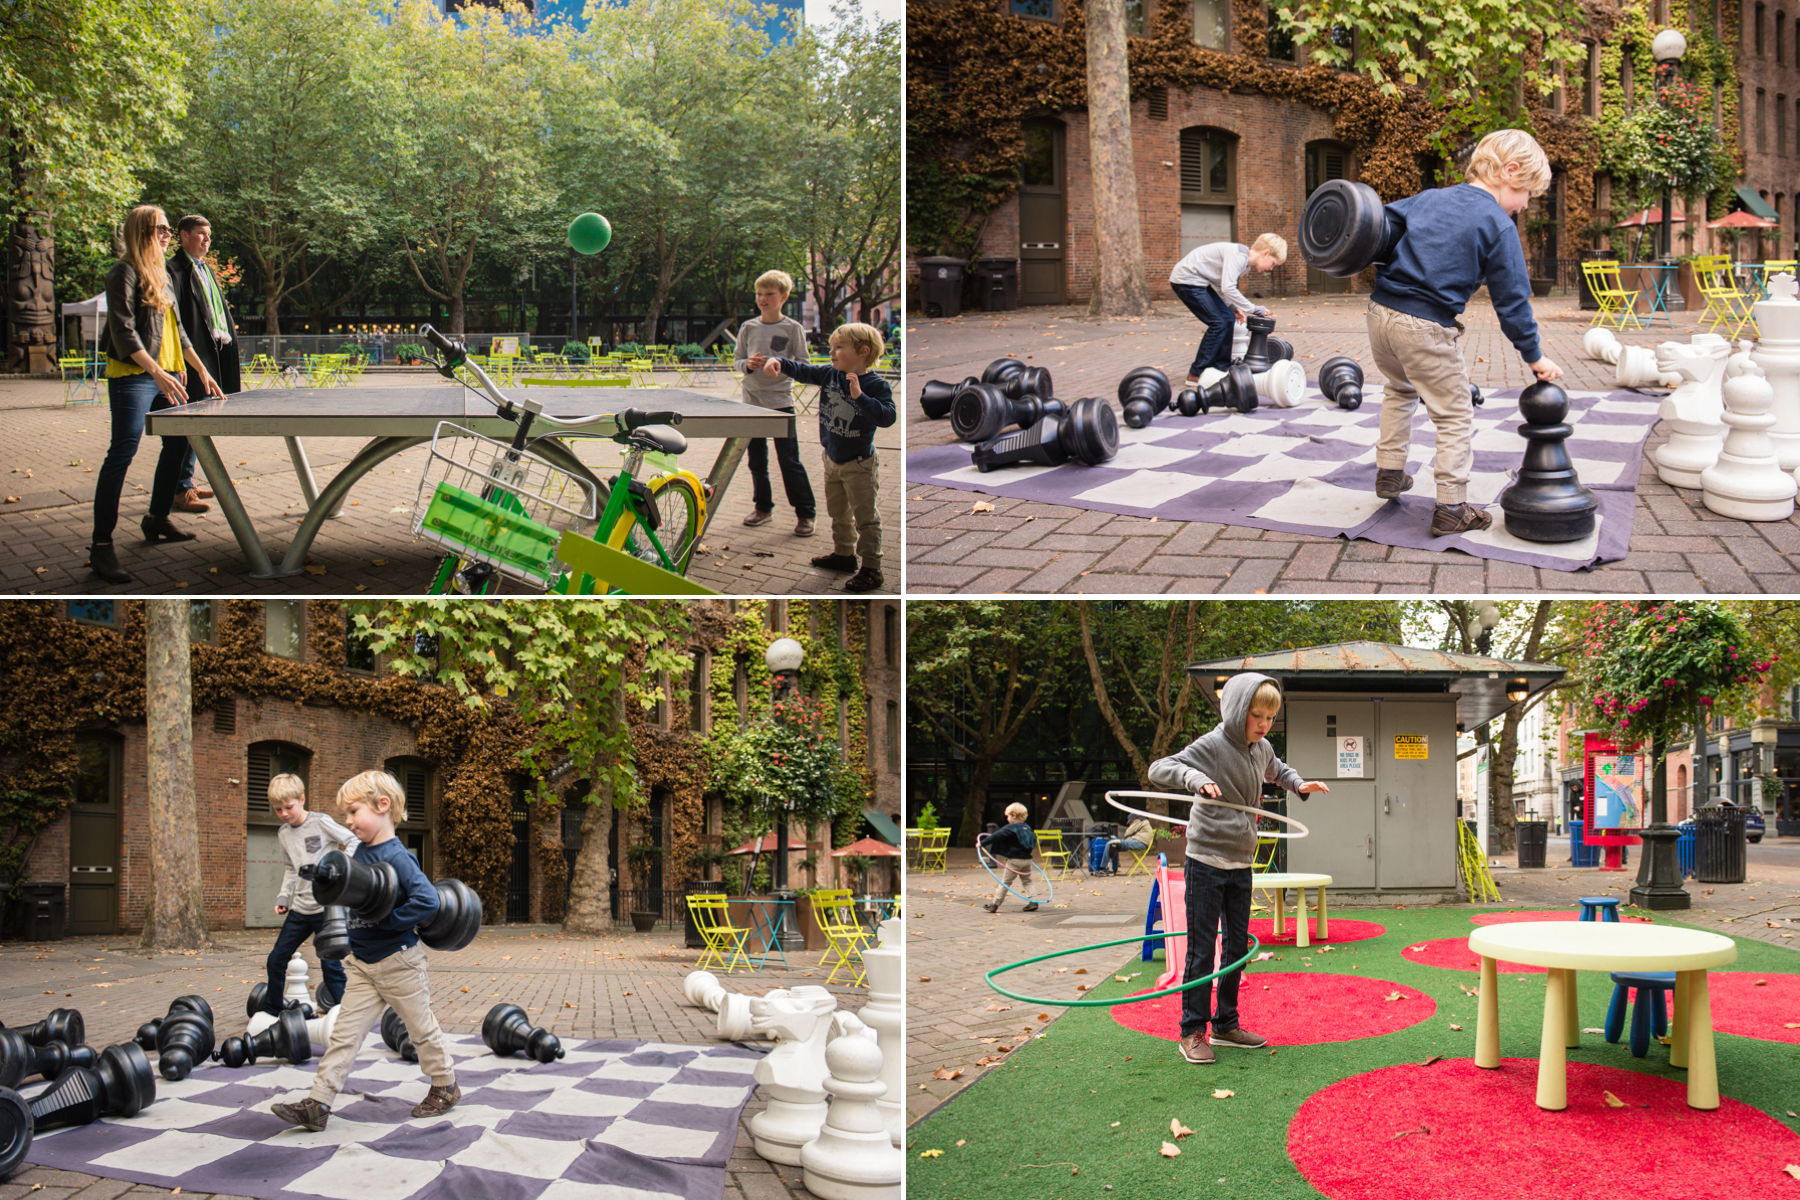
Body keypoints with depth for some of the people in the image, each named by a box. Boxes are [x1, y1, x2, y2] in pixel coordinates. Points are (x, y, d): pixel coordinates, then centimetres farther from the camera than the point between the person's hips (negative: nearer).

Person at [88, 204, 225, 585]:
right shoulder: (125, 272, -8)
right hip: (133, 377, -9)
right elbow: (123, 331, -17)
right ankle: (101, 546, -13)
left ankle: (158, 519, 30)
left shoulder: (162, 275, 17)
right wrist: (157, 372, -26)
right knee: (122, 453, -13)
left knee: (177, 444, 13)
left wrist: (201, 370, 20)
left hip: (167, 375, 9)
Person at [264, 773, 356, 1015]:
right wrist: (283, 896, 10)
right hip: (299, 908, 6)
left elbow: (354, 843, -9)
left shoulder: (320, 823, -8)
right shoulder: (284, 834, 11)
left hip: (326, 906, -6)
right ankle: (271, 1011, 27)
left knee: (330, 964, -7)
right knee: (276, 959, 10)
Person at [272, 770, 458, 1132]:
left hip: (398, 962, -7)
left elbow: (428, 901, -32)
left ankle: (446, 1087, 28)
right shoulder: (361, 851, 4)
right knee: (345, 1031, 3)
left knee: (421, 1027, 10)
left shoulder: (397, 858, -21)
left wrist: (386, 920, -27)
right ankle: (318, 1104, 2)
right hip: (362, 963, 7)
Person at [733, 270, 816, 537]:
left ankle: (806, 513, 2)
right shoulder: (748, 328, 6)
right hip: (752, 401, 4)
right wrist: (749, 365, -12)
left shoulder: (793, 329, -3)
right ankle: (763, 507, 25)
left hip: (781, 401, -4)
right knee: (757, 460, 11)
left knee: (789, 460, -6)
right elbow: (737, 360, 9)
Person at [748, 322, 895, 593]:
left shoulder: (877, 385, -20)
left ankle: (871, 569, 5)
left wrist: (860, 397, -40)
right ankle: (844, 554, 40)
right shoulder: (830, 375, -2)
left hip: (859, 465, -7)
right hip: (832, 460, 7)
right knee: (838, 513, 22)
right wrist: (776, 363, -19)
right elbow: (801, 370, -2)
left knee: (865, 518, -1)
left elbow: (887, 416, -31)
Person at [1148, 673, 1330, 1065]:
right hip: (1207, 861, -7)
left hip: (1241, 865, 7)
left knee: (1238, 947, 12)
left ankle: (1225, 1025, 24)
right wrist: (1195, 778, -39)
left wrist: (1299, 784, 10)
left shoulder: (1262, 749, 6)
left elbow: (1277, 770, 30)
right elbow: (1159, 769, -22)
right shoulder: (1212, 745, -15)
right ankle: (1193, 1032, 4)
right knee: (1201, 950, -4)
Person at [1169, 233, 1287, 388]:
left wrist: (1232, 307, 3)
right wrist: (1254, 309, -22)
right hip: (1186, 280, -10)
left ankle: (1221, 369, 14)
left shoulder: (1246, 261, 9)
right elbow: (1227, 288, -30)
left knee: (1228, 319, 8)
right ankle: (1196, 375, -5)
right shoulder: (1238, 255, -22)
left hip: (1199, 281, 10)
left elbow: (1221, 285, 17)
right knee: (1218, 323, -10)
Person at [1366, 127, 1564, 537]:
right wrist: (1534, 356, 5)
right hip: (1426, 327, -6)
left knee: (1400, 388, 33)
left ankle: (1389, 472, 38)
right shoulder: (1499, 227, -5)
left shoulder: (1430, 197, 12)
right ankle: (1451, 510, 8)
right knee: (1455, 415, 7)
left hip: (1380, 310, 7)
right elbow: (1512, 300, -3)